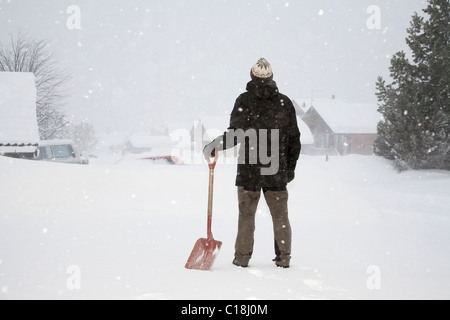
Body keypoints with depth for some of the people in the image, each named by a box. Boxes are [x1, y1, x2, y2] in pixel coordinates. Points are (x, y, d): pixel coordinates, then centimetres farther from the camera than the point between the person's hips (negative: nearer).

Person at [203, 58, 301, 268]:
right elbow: (294, 139, 8)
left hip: (249, 169, -2)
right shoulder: (284, 102, 6)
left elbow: (235, 134, -11)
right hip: (277, 171, 2)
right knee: (280, 215, 10)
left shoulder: (245, 100, -4)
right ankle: (283, 258, 14)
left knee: (246, 214, 7)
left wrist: (212, 148, 1)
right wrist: (290, 168, 17)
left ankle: (242, 257, 10)